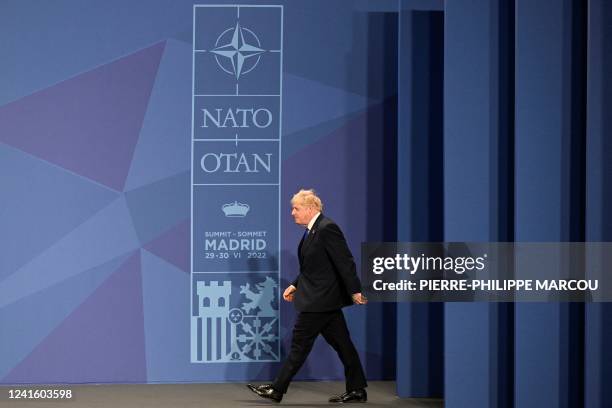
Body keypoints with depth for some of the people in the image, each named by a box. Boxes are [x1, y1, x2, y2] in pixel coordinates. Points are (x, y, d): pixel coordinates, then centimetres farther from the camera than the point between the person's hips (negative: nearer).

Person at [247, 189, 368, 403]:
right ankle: (357, 390, 14)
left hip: (319, 299, -10)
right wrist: (295, 285, 13)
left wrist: (355, 290, -22)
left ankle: (277, 390, 4)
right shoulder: (312, 230, 13)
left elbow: (345, 261, -20)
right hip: (322, 298, 10)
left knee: (300, 344, -3)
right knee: (341, 343, 10)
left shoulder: (327, 228, -16)